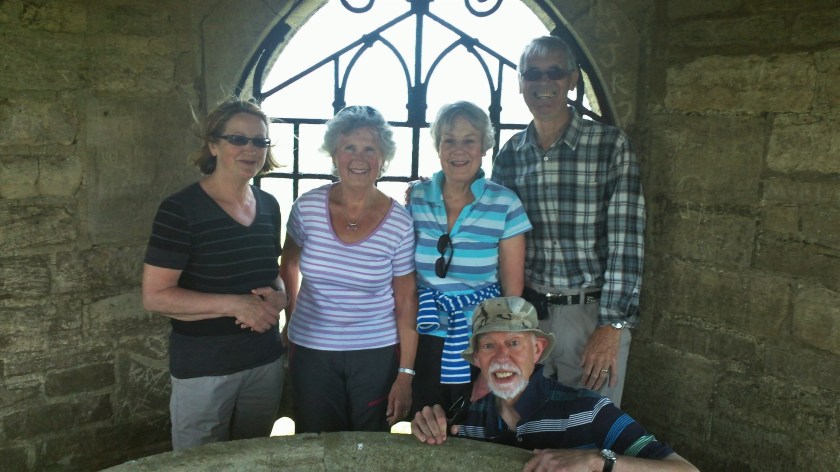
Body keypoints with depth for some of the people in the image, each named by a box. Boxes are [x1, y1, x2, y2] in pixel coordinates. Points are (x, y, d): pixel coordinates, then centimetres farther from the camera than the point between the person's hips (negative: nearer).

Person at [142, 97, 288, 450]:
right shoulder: (180, 210, -15)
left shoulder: (269, 206, 4)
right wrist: (234, 305, -25)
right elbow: (154, 296, -16)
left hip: (266, 361, 6)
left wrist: (278, 296, -7)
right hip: (203, 368, -5)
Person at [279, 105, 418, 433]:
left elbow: (406, 303, -7)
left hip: (377, 356, -1)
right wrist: (292, 321, 9)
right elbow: (289, 266, 11)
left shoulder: (399, 223, -11)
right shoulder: (307, 207, -7)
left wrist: (405, 375, -6)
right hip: (311, 350, 2)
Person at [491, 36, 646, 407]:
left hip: (593, 316, -3)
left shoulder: (610, 145, -7)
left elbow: (626, 239, -11)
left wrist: (612, 326, -15)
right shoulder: (509, 154, 4)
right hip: (525, 313, 3)